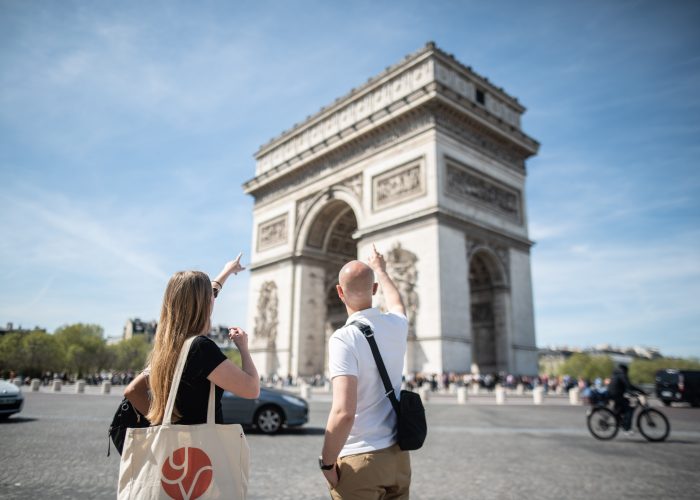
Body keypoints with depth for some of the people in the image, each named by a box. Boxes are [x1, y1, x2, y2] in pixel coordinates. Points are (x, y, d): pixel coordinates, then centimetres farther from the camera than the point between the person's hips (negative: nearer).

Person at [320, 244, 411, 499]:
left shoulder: (344, 338, -19)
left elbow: (343, 412, -26)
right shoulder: (396, 326, 0)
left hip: (360, 460, -6)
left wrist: (327, 462, -11)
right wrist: (381, 270, 41)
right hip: (398, 457, 6)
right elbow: (397, 304, 26)